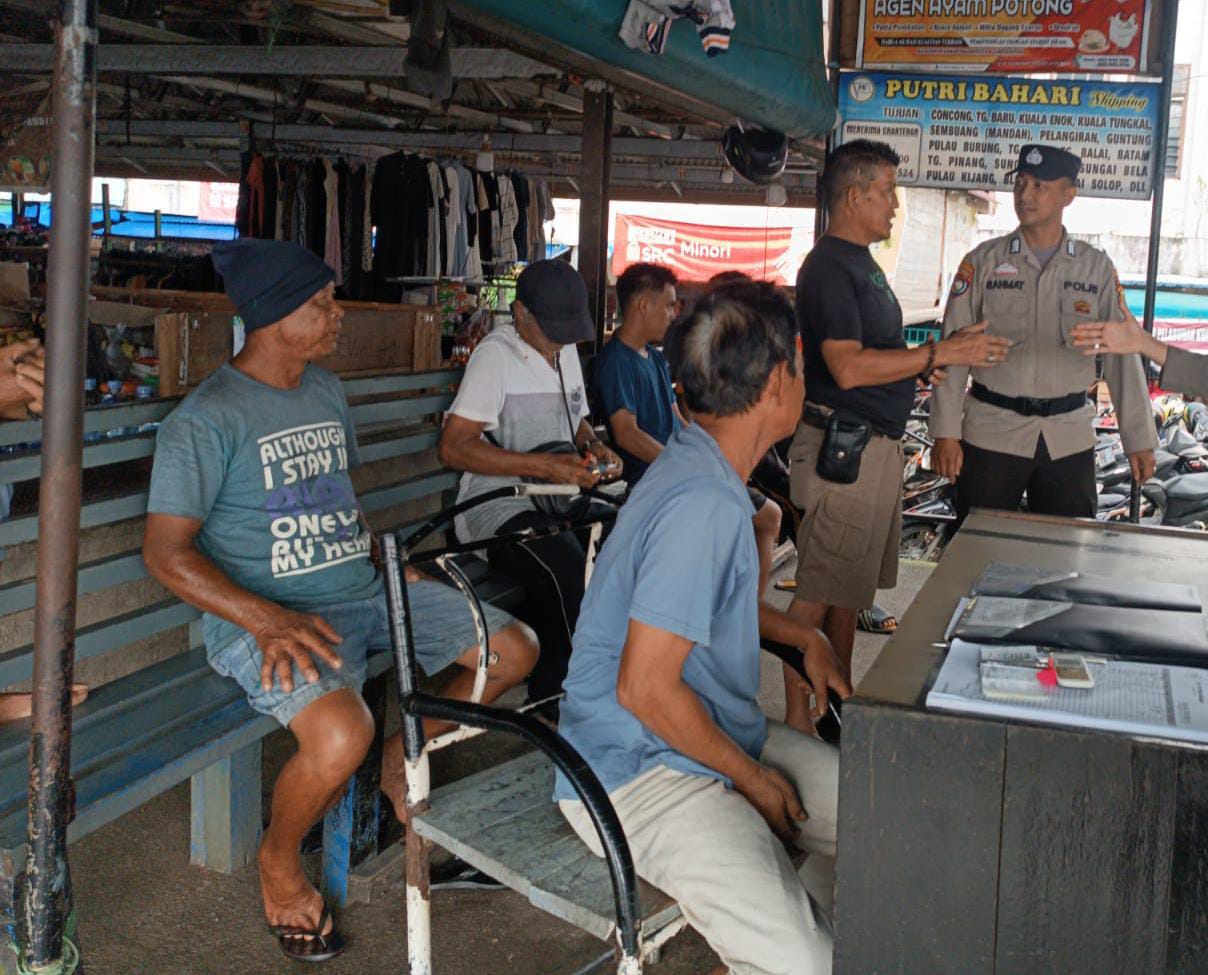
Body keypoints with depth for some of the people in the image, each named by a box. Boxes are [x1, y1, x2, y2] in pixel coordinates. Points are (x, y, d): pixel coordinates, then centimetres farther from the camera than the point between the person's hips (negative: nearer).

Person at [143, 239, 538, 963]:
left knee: (514, 651, -2)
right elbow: (167, 550, -15)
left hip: (363, 590, 8)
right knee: (342, 735, -35)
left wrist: (389, 568, 8)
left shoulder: (327, 390, 13)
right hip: (270, 612, -7)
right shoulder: (207, 419, -11)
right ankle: (279, 859, -2)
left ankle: (403, 757, 21)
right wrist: (267, 620, -28)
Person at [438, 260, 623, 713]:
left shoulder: (566, 352, 15)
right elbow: (453, 446, -16)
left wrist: (595, 448, 7)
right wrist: (543, 466, -22)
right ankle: (556, 696, -18)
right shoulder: (496, 353, -9)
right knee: (569, 566, -35)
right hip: (497, 506, -7)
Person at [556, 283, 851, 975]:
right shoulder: (704, 505, -25)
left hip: (714, 733, 10)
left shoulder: (699, 468, 8)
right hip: (641, 773, -10)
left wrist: (806, 639, 19)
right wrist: (753, 778, -12)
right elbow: (646, 689, -25)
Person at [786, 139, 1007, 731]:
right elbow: (848, 367, -24)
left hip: (875, 444, 10)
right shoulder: (828, 267, -15)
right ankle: (798, 721, 0)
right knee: (820, 590, -6)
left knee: (849, 589, 17)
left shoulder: (861, 263, 18)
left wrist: (922, 365, 13)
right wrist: (941, 354, -21)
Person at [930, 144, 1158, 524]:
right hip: (991, 435, -1)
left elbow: (1121, 355, 5)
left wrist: (1139, 439, 2)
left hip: (1069, 439, 1)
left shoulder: (1096, 267, 3)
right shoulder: (983, 261, 0)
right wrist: (946, 434, -8)